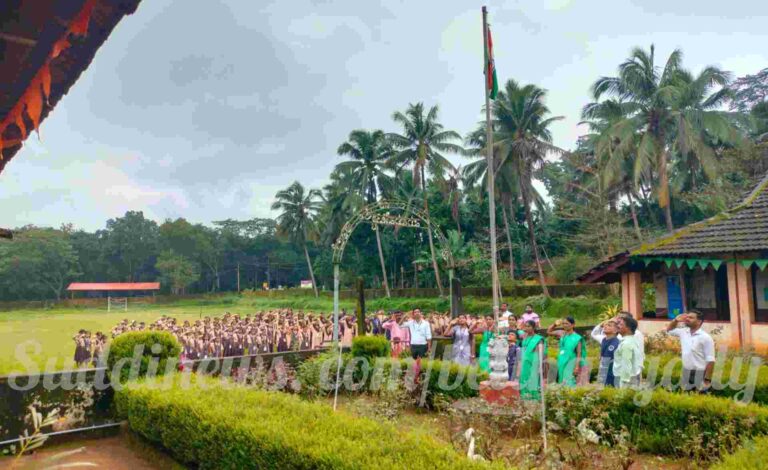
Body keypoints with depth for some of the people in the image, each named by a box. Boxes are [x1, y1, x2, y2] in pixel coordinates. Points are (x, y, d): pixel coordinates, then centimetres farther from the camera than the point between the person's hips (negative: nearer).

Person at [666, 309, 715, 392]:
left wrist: (707, 380, -20)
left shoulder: (705, 338, -14)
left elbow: (710, 360, -16)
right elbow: (669, 330, 23)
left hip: (700, 374, -6)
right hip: (686, 373, 6)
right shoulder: (684, 332, 5)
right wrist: (676, 320, 3)